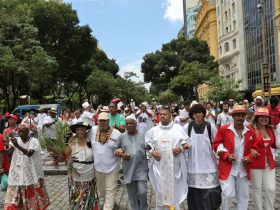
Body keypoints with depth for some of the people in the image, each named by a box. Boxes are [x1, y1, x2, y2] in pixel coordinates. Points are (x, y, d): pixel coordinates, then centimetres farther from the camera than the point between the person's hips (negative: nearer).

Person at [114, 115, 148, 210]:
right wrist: (121, 154, -11)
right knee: (132, 195, 12)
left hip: (141, 168, -1)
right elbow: (115, 150, 6)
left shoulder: (143, 135, 0)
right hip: (128, 169, 2)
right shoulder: (122, 137, 1)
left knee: (142, 192, -7)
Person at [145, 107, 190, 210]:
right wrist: (152, 152, -6)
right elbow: (147, 143, 11)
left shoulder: (178, 128, 3)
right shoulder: (153, 130, 7)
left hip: (175, 166, -1)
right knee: (160, 190, 5)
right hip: (159, 166, 1)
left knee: (175, 189, 7)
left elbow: (186, 142, 5)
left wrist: (181, 148, -14)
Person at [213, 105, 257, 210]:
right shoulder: (223, 129, -8)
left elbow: (255, 148, 12)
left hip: (244, 169, 4)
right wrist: (226, 155, -14)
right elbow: (216, 144, -1)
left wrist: (249, 157, -7)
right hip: (227, 168, -4)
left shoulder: (251, 132, 2)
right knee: (227, 194, -8)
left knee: (243, 195, 15)